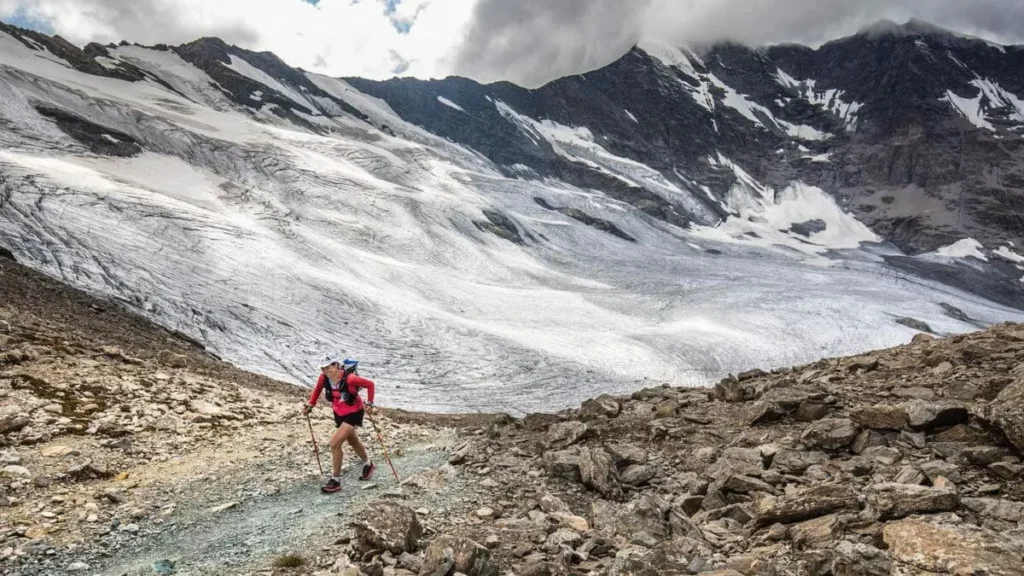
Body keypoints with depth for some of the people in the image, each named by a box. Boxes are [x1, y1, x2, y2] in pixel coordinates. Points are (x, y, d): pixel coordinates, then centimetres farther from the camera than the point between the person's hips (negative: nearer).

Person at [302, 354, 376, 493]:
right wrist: (310, 404, -1)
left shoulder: (349, 378, -32)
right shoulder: (323, 378, -17)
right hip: (338, 413, 6)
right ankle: (368, 464, 51)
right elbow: (318, 389, 5)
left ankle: (335, 480, -1)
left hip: (353, 414, -6)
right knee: (353, 441, 25)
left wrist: (369, 403, -23)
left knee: (335, 443, -16)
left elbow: (370, 384, -21)